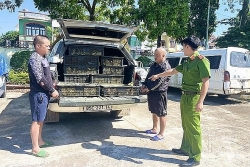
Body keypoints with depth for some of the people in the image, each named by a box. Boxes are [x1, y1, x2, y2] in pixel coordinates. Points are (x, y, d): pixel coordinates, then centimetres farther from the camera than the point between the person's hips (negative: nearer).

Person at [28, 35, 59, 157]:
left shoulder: (42, 58, 14)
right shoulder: (35, 58, -15)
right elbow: (40, 79, -21)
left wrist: (51, 89, 10)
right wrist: (52, 91, -13)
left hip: (44, 93, 9)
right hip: (38, 94, -9)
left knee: (41, 119, 17)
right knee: (37, 120, -2)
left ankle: (40, 141, 31)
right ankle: (35, 148, 7)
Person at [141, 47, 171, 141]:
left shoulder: (166, 67, -16)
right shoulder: (154, 65, 12)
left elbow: (160, 81, -21)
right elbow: (148, 76, 17)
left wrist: (148, 88, -17)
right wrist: (144, 85, 1)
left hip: (160, 93, -9)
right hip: (151, 92, 9)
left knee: (161, 114, 1)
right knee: (154, 112, 20)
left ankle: (161, 134, 10)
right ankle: (154, 129, 35)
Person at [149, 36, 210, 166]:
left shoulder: (201, 60, -13)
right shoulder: (187, 62, 13)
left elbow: (206, 82, -19)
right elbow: (173, 71, 26)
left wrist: (200, 102, -25)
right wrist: (158, 76, 35)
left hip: (193, 98, -9)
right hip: (184, 97, 9)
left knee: (193, 128, -2)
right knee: (186, 126, 18)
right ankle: (185, 149, 33)